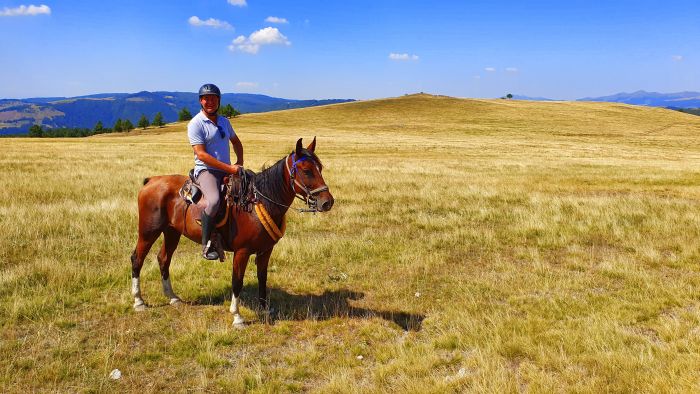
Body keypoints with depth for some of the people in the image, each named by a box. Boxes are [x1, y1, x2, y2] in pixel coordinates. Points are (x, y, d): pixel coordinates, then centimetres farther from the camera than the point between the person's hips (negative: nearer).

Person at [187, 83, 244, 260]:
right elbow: (201, 154, -16)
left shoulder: (224, 121, 14)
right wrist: (229, 168, -19)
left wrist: (239, 162, 10)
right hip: (206, 170, -7)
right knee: (213, 201, -34)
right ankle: (206, 245, -21)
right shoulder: (195, 124, -7)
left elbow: (236, 141, 29)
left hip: (228, 170, 7)